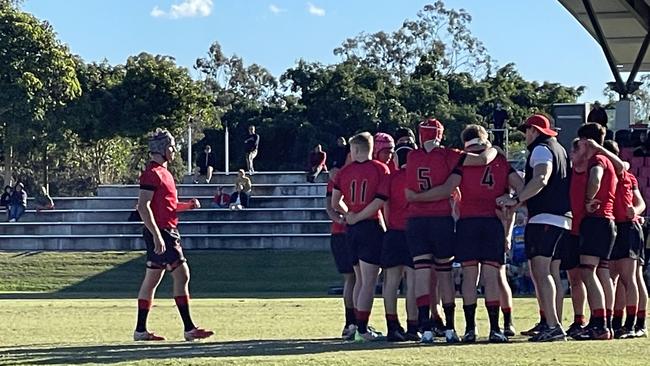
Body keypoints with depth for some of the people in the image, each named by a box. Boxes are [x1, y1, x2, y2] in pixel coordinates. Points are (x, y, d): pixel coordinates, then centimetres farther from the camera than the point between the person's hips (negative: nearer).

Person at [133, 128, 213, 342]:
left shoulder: (163, 172, 19)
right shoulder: (152, 173, -12)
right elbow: (143, 206, -20)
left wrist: (187, 205, 10)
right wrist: (157, 235, -25)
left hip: (168, 232, 10)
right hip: (159, 231, -10)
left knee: (152, 279, 10)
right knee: (182, 274, -11)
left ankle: (141, 330, 13)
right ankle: (189, 328, -11)